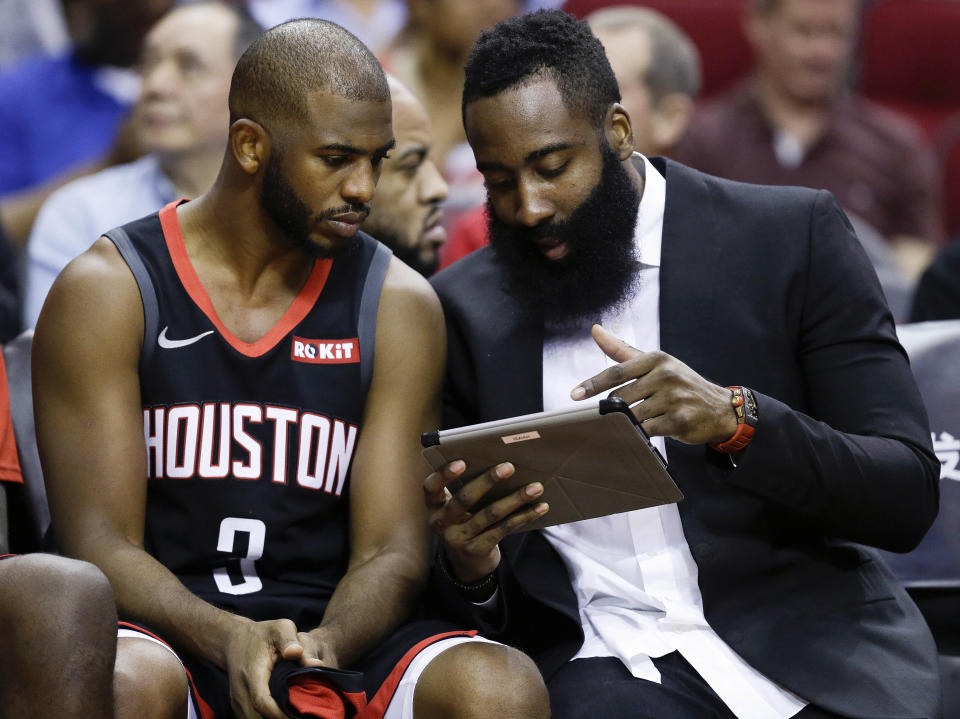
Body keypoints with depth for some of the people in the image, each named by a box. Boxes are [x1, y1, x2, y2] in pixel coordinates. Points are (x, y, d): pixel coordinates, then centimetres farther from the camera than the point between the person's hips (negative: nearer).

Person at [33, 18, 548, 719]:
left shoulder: (398, 306, 8)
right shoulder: (106, 292, -1)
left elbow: (392, 552, 2)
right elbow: (102, 546, -7)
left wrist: (322, 648, -22)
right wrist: (228, 639, -27)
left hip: (334, 638, 2)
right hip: (171, 637, -2)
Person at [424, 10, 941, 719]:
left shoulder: (794, 236, 3)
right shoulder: (465, 309, 11)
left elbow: (907, 498, -3)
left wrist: (737, 421, -20)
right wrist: (469, 569, -12)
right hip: (599, 655, 1)